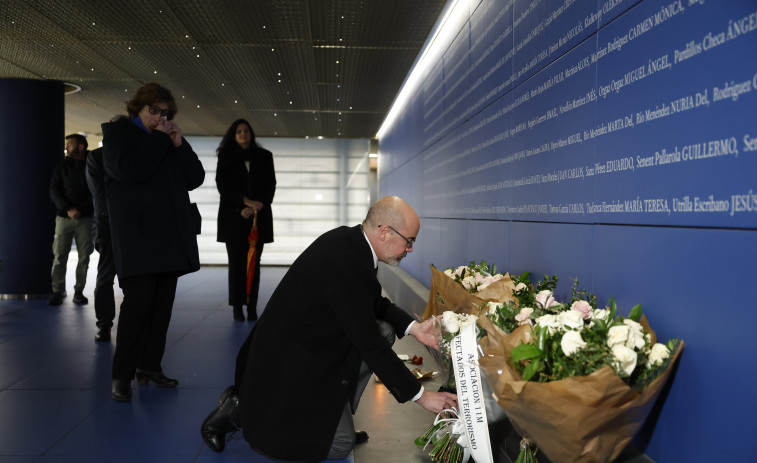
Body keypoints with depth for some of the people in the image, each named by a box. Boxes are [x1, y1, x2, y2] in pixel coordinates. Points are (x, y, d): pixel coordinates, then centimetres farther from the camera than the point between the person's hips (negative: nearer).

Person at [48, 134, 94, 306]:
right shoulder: (63, 166, 10)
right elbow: (54, 190, 4)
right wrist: (68, 208, -11)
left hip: (86, 218, -1)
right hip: (64, 218, 1)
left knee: (84, 256, 0)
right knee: (59, 255, -4)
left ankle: (79, 291, 8)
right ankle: (57, 291, 1)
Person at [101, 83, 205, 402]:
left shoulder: (171, 139, 20)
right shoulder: (117, 132, 5)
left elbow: (195, 178, 11)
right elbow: (130, 169, -15)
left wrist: (179, 145, 0)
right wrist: (158, 138, -8)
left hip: (170, 236, 6)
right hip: (138, 236, -6)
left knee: (163, 304, 5)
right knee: (138, 302, -12)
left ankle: (150, 366, 15)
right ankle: (122, 375, -3)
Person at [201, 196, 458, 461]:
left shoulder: (350, 240, -2)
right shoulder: (348, 266, -31)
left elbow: (375, 303, 13)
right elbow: (370, 346, -25)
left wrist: (413, 328, -2)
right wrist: (420, 395, -17)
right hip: (290, 359, -10)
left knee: (385, 328, 5)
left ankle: (337, 413, 10)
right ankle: (241, 412, 4)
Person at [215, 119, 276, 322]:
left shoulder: (264, 156, 12)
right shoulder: (226, 157, 9)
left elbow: (270, 185, 6)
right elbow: (222, 185, 0)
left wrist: (258, 206, -9)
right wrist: (246, 202, -12)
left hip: (258, 217, 1)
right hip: (233, 217, -1)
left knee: (254, 263, -2)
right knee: (236, 263, -3)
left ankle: (252, 307, -1)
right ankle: (237, 307, 1)